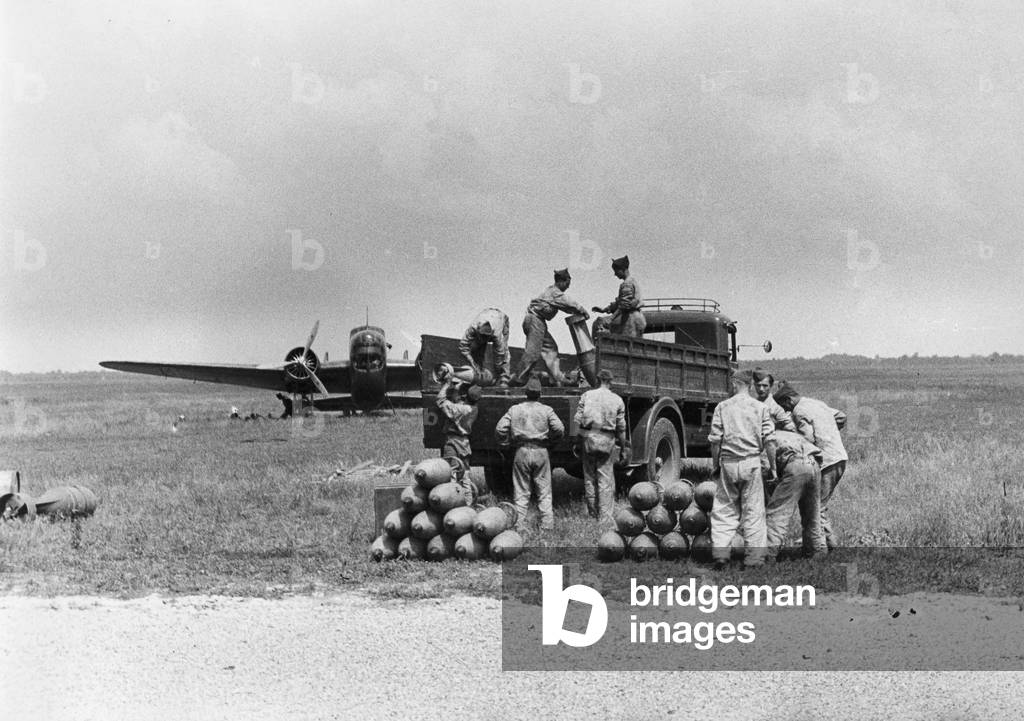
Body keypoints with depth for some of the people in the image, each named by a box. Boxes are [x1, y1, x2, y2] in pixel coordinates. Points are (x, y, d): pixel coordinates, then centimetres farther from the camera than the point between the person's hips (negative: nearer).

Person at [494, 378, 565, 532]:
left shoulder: (515, 409, 1)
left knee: (521, 492, 7)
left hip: (522, 451, 1)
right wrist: (549, 439, 8)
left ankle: (520, 526, 5)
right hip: (541, 451, 0)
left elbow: (500, 428, -5)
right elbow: (559, 428, -11)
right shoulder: (546, 410, -2)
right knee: (544, 491, 9)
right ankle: (547, 523, 7)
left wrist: (505, 444, 10)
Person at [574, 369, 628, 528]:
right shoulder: (617, 400, 2)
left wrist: (580, 439, 11)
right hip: (607, 441, -1)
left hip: (588, 438, 1)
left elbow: (578, 420, 0)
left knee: (589, 478, 12)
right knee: (606, 480, 1)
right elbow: (621, 427, 5)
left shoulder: (587, 396, 3)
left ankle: (593, 515, 20)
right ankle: (605, 519, -4)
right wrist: (623, 447, 15)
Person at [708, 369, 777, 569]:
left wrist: (715, 465, 10)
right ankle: (755, 556, 6)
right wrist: (772, 466, 7)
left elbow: (715, 439, 0)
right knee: (753, 511, 5)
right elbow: (769, 440, -1)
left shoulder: (722, 407, 3)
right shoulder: (760, 407, 3)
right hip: (752, 462, 0)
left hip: (728, 462, 0)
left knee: (724, 509, 8)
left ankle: (720, 552, 0)